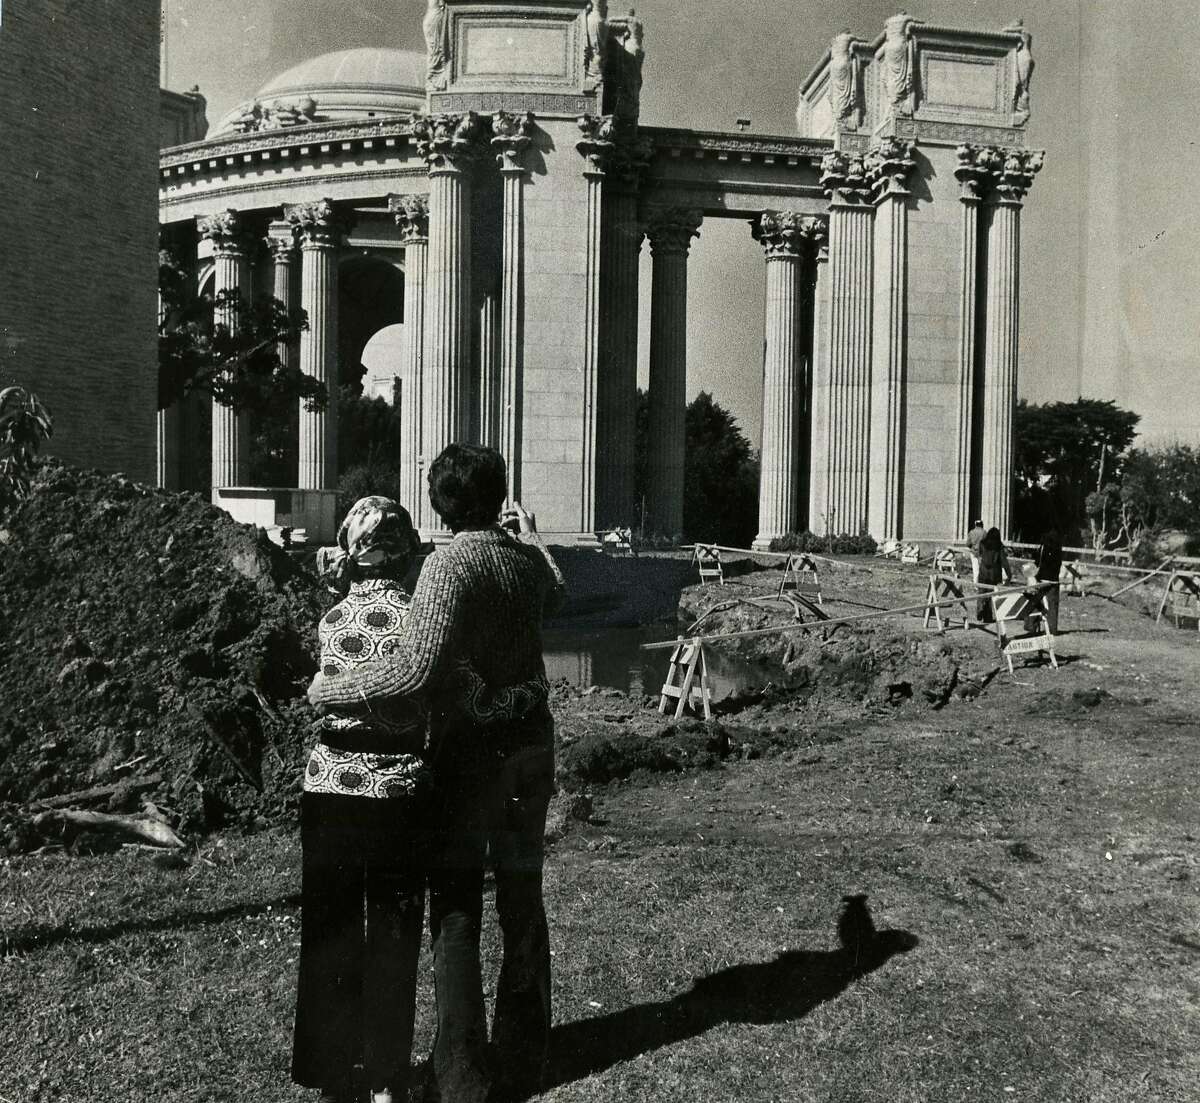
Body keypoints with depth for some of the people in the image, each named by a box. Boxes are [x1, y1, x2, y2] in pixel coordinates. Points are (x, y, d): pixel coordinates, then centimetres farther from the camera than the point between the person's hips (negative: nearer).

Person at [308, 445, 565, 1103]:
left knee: (457, 912, 6)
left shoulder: (451, 564, -18)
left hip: (470, 753, -6)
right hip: (531, 748, 6)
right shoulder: (527, 559, 2)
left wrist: (329, 691, -16)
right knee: (522, 902, 16)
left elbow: (416, 670, -29)